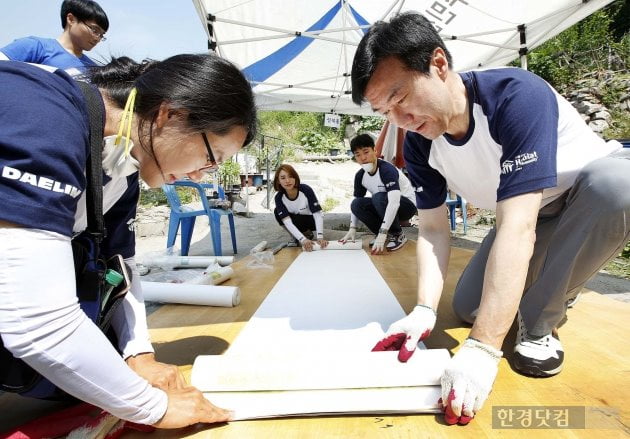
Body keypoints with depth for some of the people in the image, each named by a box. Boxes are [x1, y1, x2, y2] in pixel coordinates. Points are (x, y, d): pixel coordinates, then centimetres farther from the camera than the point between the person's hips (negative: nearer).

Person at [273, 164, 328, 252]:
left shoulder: (306, 189, -28)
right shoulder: (279, 198, -22)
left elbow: (318, 214, -29)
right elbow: (287, 222, -32)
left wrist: (320, 237, -42)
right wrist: (303, 239, -46)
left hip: (310, 220, -2)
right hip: (295, 222, 2)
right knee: (278, 212, -26)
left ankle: (308, 234, -1)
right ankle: (298, 238, -9)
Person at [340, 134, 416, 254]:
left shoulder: (387, 170, -28)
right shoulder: (360, 175, -7)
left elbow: (394, 202, -39)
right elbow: (357, 201, 0)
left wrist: (381, 234, -44)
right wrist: (352, 229, -12)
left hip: (406, 205, -6)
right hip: (385, 208, 6)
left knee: (379, 197, -34)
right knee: (356, 204, -18)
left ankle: (398, 235, -11)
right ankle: (387, 234, -1)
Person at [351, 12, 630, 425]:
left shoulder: (517, 96, -35)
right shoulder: (418, 146, -17)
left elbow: (517, 228, -43)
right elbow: (434, 229, -14)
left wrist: (482, 348, -45)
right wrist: (425, 309, -28)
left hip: (590, 189, -4)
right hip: (528, 215, 5)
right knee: (468, 307, -3)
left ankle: (539, 324, -17)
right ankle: (545, 286, 26)